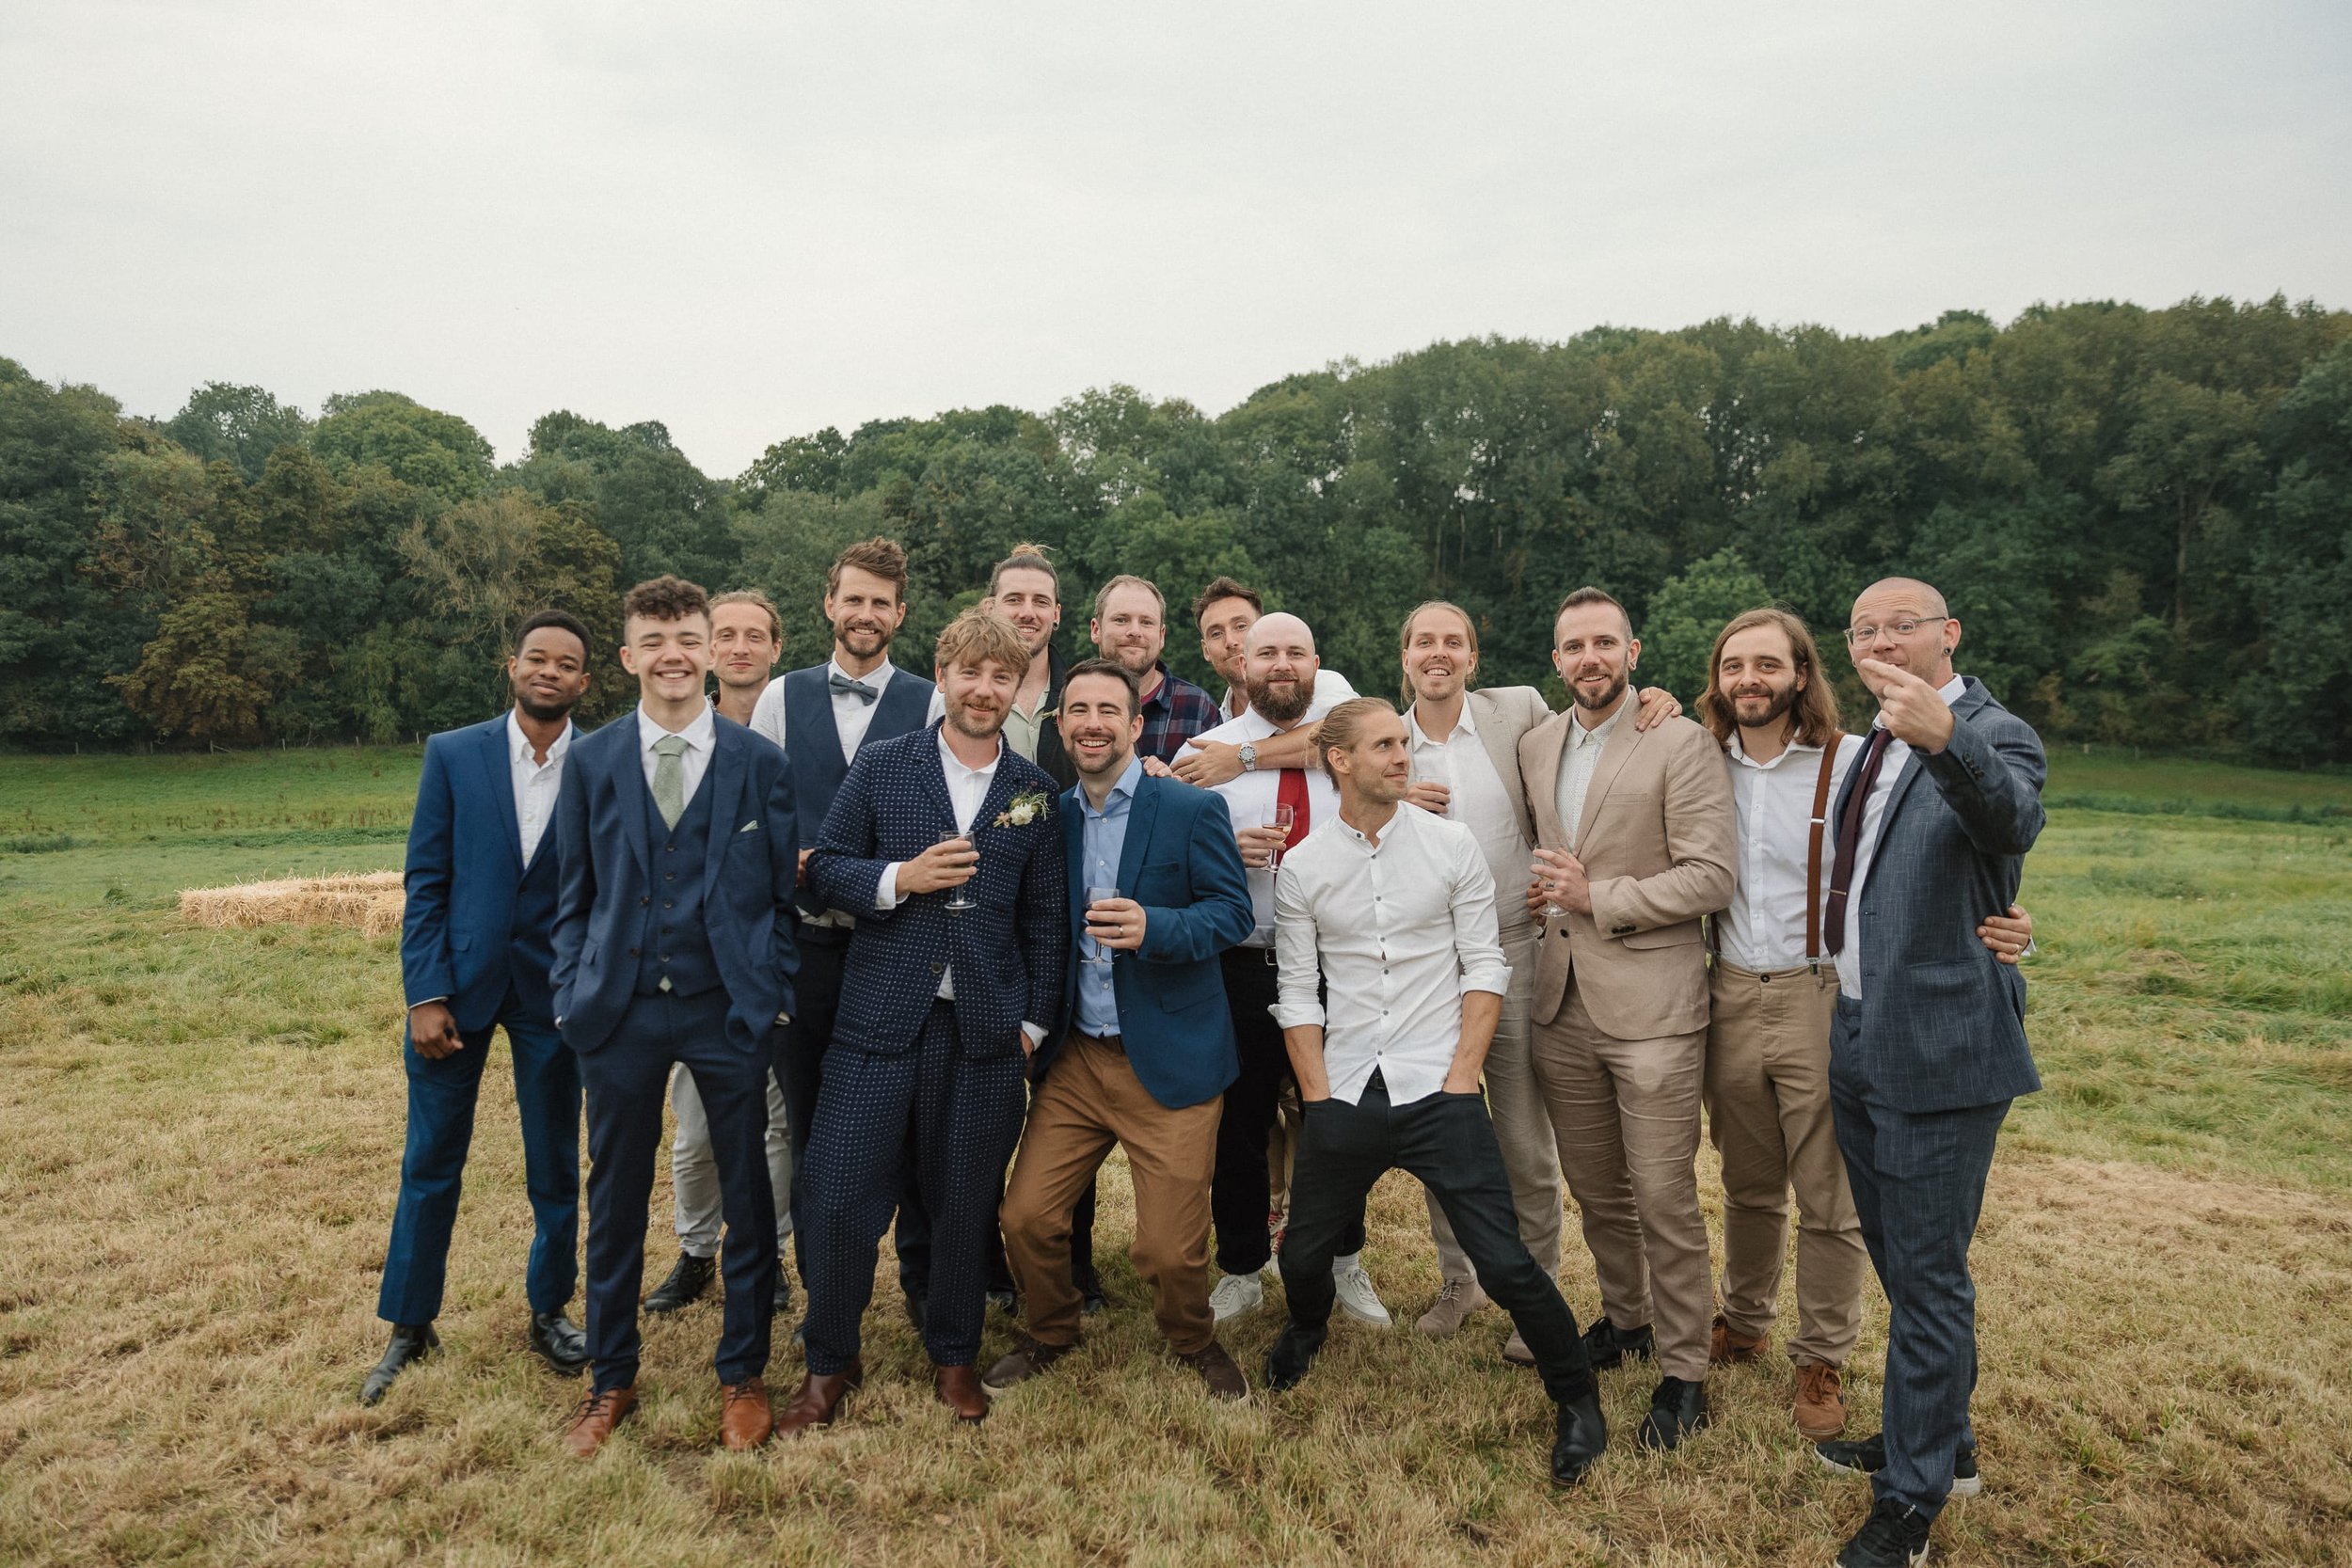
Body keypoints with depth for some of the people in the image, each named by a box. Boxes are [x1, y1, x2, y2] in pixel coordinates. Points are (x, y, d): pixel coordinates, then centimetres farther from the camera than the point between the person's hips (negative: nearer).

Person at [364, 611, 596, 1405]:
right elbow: (425, 882, -2)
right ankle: (410, 1325, 26)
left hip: (552, 993, 0)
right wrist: (425, 995, -7)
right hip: (457, 982, 0)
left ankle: (549, 1311, 29)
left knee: (556, 1166, 11)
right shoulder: (452, 755, -1)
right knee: (431, 1163, 9)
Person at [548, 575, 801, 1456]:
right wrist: (573, 997, 1)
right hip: (620, 1011, 1)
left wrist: (773, 997, -4)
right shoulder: (591, 762, 4)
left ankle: (742, 1375, 28)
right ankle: (612, 1380, 31)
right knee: (615, 1200, 12)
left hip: (729, 1010, -1)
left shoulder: (759, 763, 0)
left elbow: (784, 893, 2)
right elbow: (574, 897, 8)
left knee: (747, 1197, 9)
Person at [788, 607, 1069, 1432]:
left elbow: (1046, 918, 8)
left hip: (985, 1029, 1)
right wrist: (899, 879, -15)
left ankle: (953, 1355, 33)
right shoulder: (880, 767, 2)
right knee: (838, 1198, 1)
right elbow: (825, 867, 3)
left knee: (965, 1204, 11)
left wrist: (1035, 1022, 4)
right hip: (880, 1021, -1)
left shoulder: (1035, 791, 6)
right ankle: (830, 1362, 24)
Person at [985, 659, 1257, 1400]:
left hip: (1168, 1063, -4)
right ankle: (1048, 1334, 36)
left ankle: (1195, 1344, 35)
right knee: (1026, 1217, 5)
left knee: (1168, 1247, 1)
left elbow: (1231, 910, -12)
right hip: (1074, 1060, 5)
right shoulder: (1054, 815, 8)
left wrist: (1152, 928, -28)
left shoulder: (1193, 810, -7)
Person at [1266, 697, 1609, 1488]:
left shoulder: (1452, 845, -1)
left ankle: (1577, 1400, 20)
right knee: (1302, 1251, 12)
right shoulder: (1301, 867, 2)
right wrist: (1318, 1097, -1)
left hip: (1438, 1090, -2)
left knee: (1504, 1260, -5)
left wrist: (1462, 1076, -7)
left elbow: (1484, 966, 0)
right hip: (1344, 1096, 2)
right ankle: (1308, 1327, 48)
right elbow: (1298, 992, 5)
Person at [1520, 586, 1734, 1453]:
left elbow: (1711, 877, -14)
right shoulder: (1536, 745, 10)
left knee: (1663, 1200, -1)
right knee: (1596, 1191, 18)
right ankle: (1623, 1319, 38)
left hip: (1650, 1005, -6)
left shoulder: (1681, 744, -8)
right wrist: (1549, 899, 10)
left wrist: (1598, 899, -15)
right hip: (1562, 1002, 6)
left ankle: (1682, 1371, 15)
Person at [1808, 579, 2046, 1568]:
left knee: (1927, 1273, 2)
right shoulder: (1870, 747, 13)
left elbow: (2013, 821, -38)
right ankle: (1940, 1437, 39)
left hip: (1940, 1049, -8)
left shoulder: (1994, 736, -12)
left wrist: (1945, 739, -55)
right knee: (1897, 1258, 20)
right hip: (1859, 1041, 8)